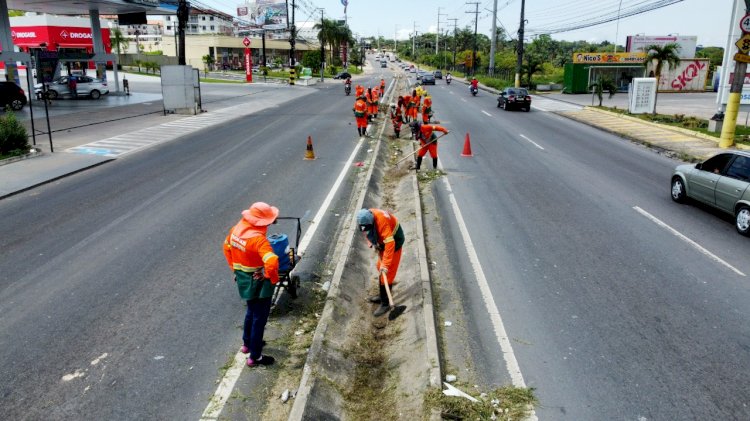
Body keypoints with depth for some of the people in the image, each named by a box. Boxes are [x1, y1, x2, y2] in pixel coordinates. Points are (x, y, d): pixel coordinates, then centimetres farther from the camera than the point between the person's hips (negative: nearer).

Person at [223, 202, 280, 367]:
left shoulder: (236, 230, -6)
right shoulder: (258, 239, -32)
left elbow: (227, 248, 11)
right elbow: (272, 263, -43)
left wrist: (235, 268, 18)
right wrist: (273, 279, -24)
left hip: (243, 279, 8)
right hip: (258, 283, -8)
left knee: (251, 312, 29)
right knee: (259, 318, 8)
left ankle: (247, 343, 47)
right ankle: (255, 357, 19)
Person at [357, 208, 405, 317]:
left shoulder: (382, 221, -38)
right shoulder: (365, 218, -14)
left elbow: (390, 243, -39)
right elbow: (368, 232, 9)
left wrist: (386, 264, -38)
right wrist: (372, 242, -10)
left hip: (394, 241, -8)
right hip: (383, 241, 8)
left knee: (387, 272, -7)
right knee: (380, 268, 18)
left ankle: (385, 303, 2)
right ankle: (382, 295, 35)